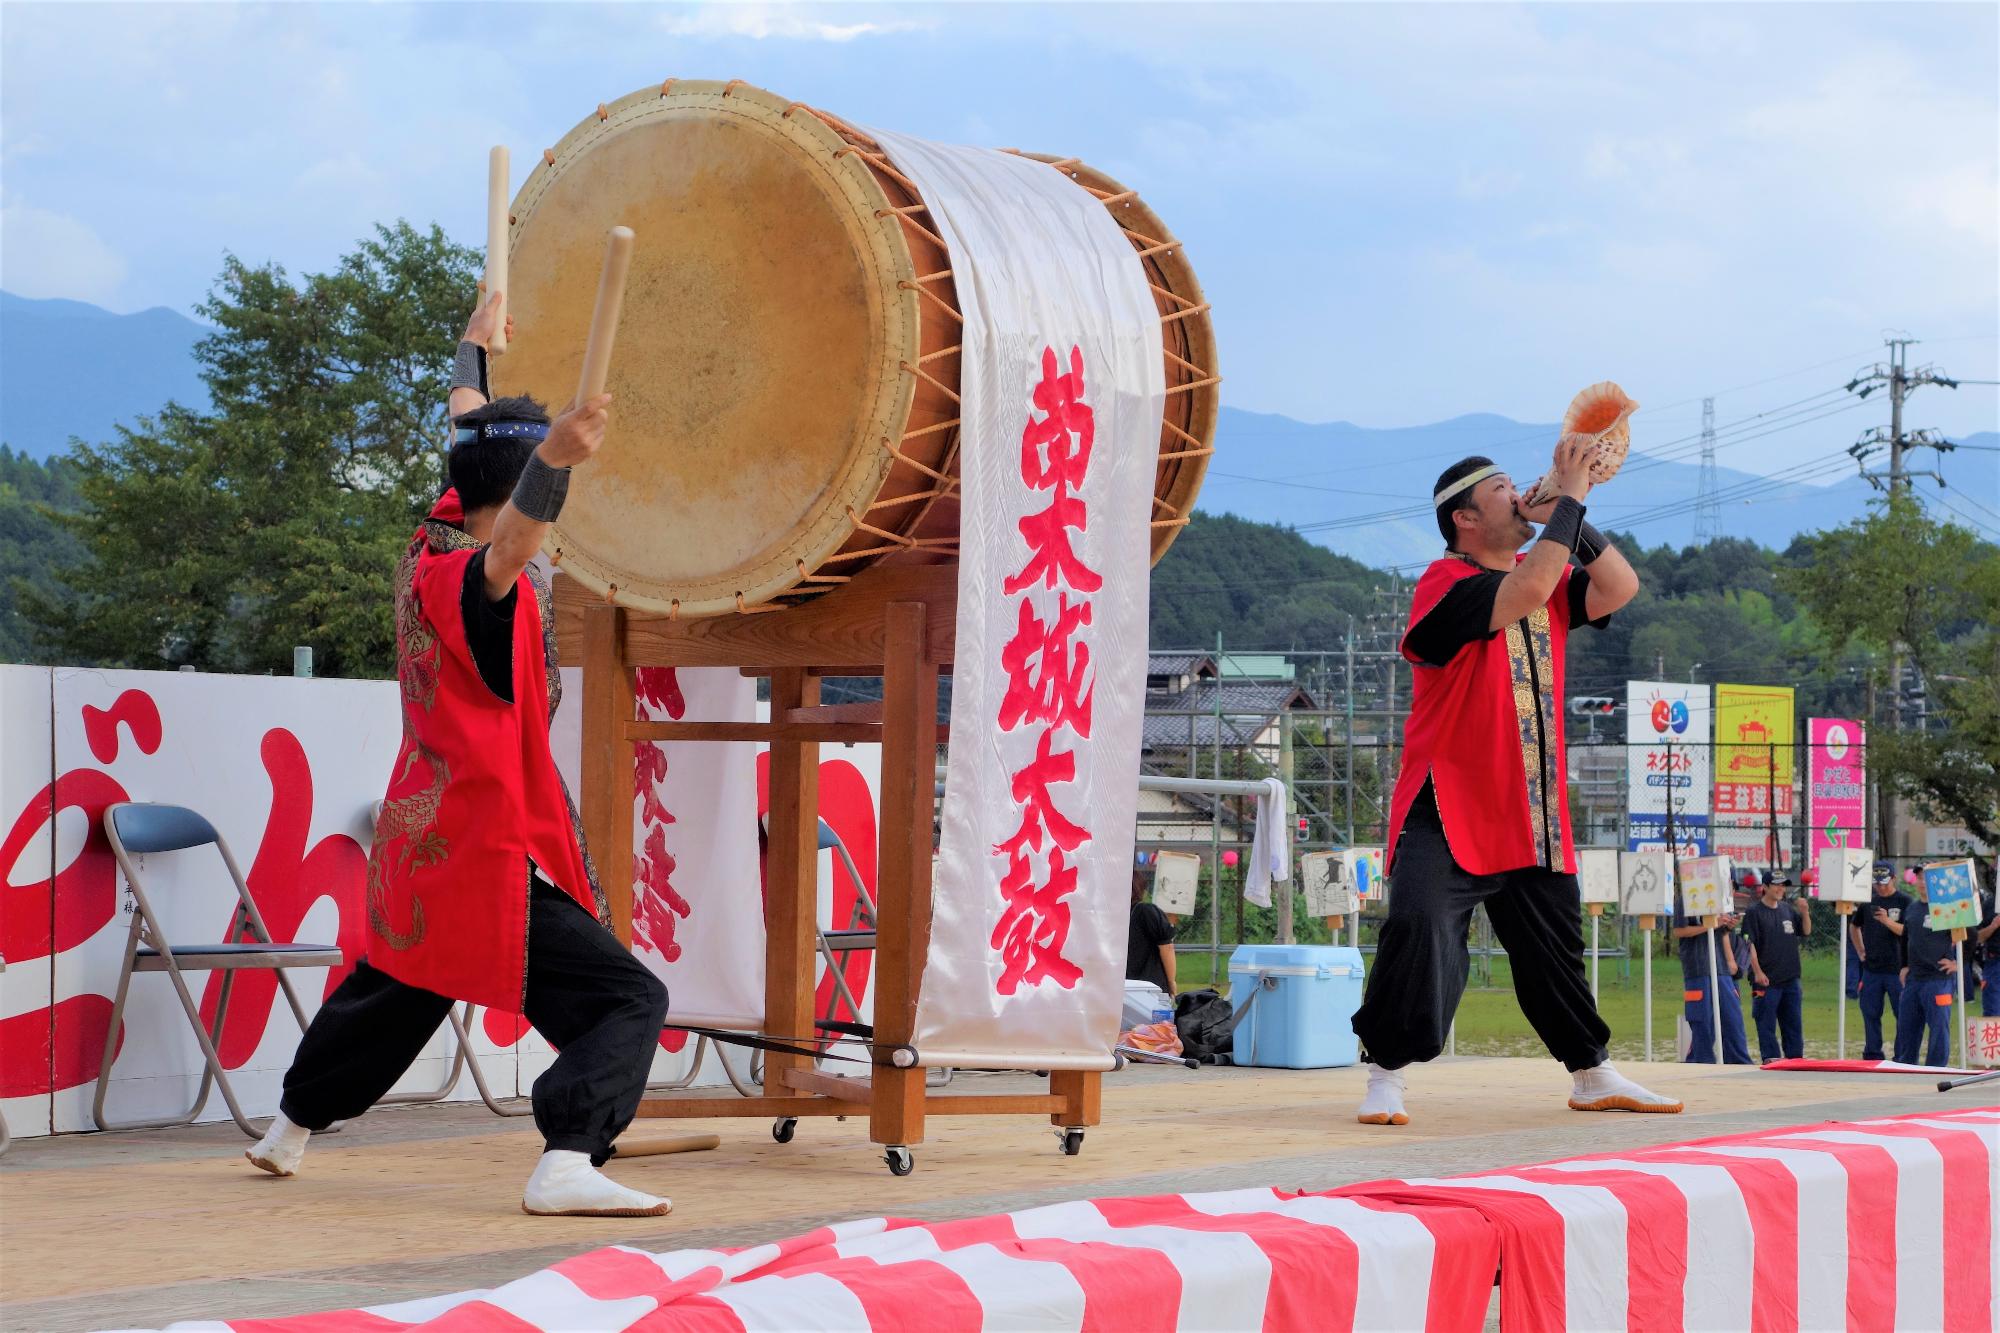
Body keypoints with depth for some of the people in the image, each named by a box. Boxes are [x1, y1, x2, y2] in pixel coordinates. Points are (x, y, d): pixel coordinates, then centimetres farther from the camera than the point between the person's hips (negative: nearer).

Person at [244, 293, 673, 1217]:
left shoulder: (429, 551, 6)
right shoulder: (471, 585, -20)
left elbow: (470, 441, 25)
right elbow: (514, 538, -46)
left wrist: (476, 349, 42)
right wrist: (554, 458, -65)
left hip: (417, 846, 10)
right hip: (488, 856, -10)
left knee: (390, 993, 32)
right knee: (628, 1001, -17)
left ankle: (291, 1129, 47)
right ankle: (568, 1163, -33)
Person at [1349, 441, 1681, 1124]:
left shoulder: (1543, 574, 12)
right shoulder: (1447, 583, -13)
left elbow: (1619, 588, 1)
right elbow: (1527, 592, -29)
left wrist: (1570, 516, -7)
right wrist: (1568, 499, -22)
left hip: (1532, 817, 7)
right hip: (1448, 812, -7)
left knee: (1556, 950, 16)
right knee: (1420, 931, -21)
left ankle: (1591, 1075, 28)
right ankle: (1385, 1075, -11)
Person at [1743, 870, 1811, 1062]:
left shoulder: (1788, 910, 12)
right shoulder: (1754, 912, -6)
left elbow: (1806, 931, 15)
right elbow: (1750, 943, -11)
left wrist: (1805, 912, -4)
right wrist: (1757, 972, -18)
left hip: (1790, 979, 6)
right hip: (1766, 980, -6)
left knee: (1794, 1021, 10)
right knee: (1766, 1022, -3)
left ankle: (1796, 1058, 16)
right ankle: (1770, 1058, 0)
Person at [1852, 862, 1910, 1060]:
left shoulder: (1904, 901, -4)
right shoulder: (1868, 902, 11)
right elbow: (1854, 927, 27)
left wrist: (1888, 921, -26)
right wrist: (1860, 951, 19)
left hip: (1897, 969, -5)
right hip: (1871, 968, 5)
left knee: (1902, 1014, -3)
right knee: (1870, 1014, 8)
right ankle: (1872, 1057, 15)